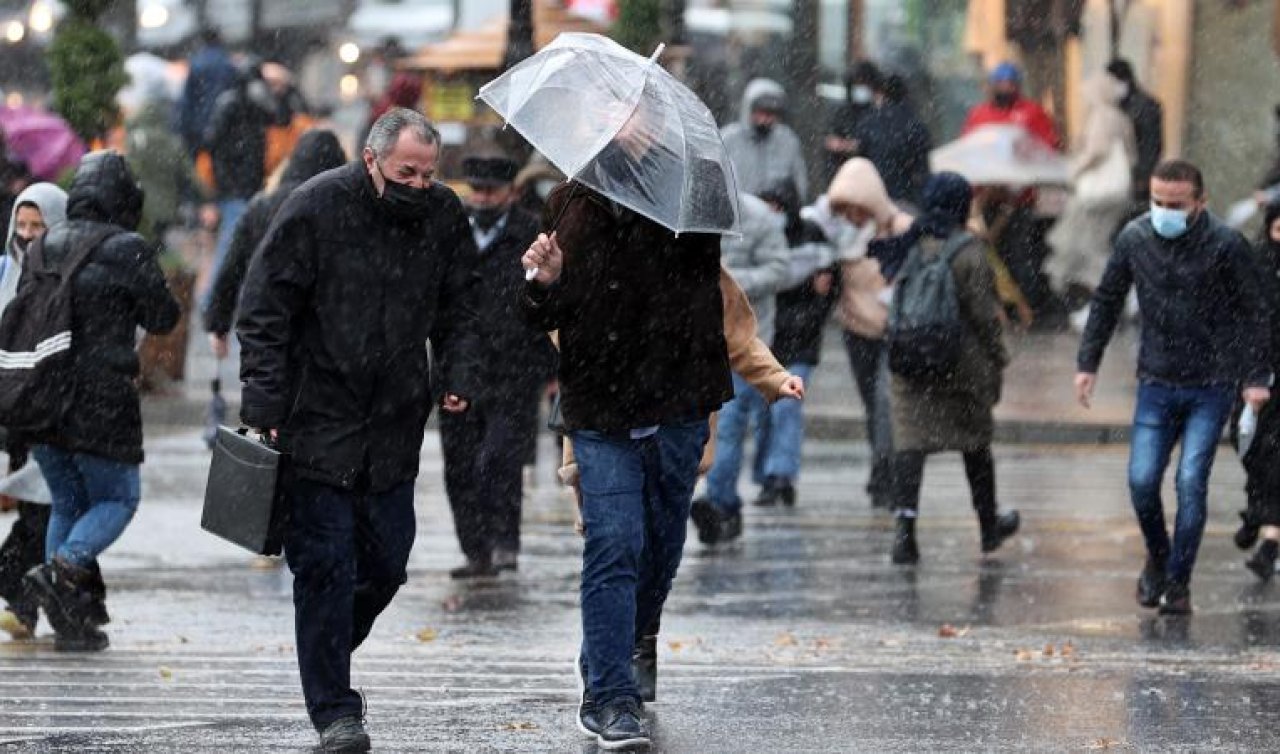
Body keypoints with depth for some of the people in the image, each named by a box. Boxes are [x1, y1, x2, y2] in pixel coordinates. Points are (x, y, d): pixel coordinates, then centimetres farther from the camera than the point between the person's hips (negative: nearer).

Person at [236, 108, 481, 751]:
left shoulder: (444, 214, 3)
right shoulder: (315, 208, -11)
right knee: (325, 563, -5)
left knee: (386, 559, 7)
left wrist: (458, 377, 1)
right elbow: (264, 312, -10)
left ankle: (328, 661, 30)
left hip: (394, 426, 5)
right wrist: (265, 406, -14)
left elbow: (458, 309, 17)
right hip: (318, 420, -5)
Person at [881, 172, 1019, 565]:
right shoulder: (968, 251, -11)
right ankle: (989, 525, 31)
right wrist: (997, 357, -2)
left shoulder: (908, 245, 4)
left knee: (910, 438, -2)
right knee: (975, 439, 15)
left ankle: (904, 522, -22)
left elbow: (895, 306, 11)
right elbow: (984, 313, -11)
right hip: (962, 362, -3)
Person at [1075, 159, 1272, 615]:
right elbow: (1106, 302, 11)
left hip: (1212, 386, -3)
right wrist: (1087, 363, 9)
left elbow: (1252, 313, -3)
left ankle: (1178, 582, 5)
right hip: (1157, 383, 3)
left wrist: (1256, 378, -8)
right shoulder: (1134, 239, -2)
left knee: (1191, 483, -8)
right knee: (1141, 480, -5)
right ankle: (1157, 558, 22)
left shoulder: (1225, 246, -11)